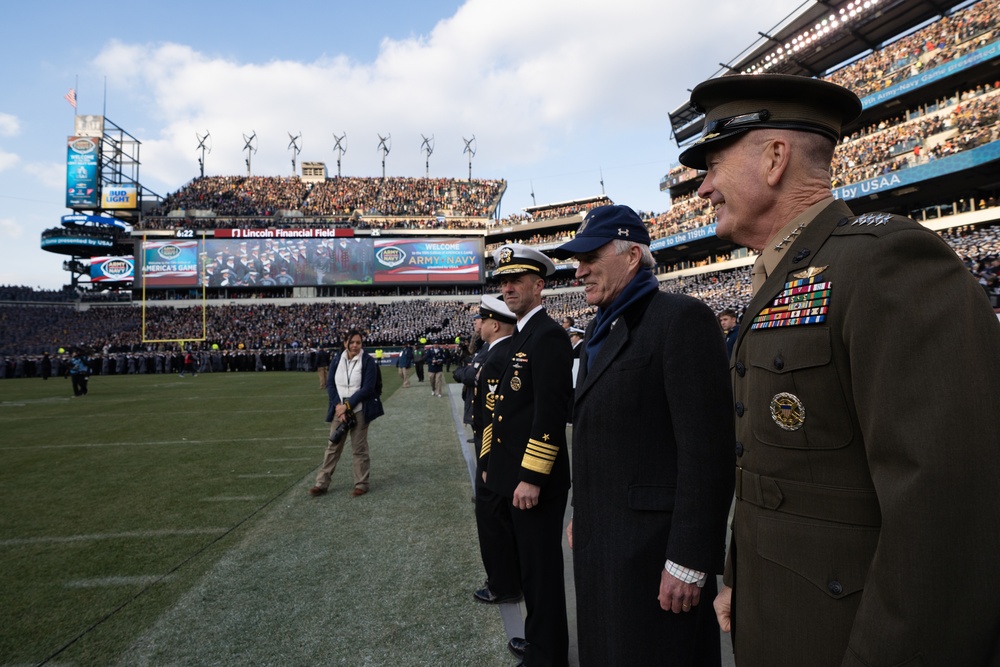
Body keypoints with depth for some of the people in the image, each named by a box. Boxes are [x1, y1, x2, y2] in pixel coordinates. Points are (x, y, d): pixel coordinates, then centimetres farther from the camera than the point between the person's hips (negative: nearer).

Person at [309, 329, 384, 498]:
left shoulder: (368, 361, -8)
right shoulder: (337, 360, 5)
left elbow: (368, 388, -13)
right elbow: (330, 384, 4)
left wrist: (348, 406, -15)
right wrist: (338, 405, -11)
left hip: (359, 411, -4)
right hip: (339, 410, 4)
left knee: (359, 448, 3)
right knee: (332, 447, 7)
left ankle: (361, 484, 15)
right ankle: (322, 483, 15)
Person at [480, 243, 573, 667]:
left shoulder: (548, 336, -15)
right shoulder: (522, 337, 14)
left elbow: (551, 412, -22)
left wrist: (532, 478, -22)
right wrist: (495, 463, 18)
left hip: (533, 480, -9)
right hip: (511, 476, 10)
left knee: (541, 569, 5)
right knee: (528, 565, 21)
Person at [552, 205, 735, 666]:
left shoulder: (682, 319, -15)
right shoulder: (599, 331, 13)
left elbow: (707, 450, -20)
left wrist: (688, 562, -20)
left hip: (654, 547, -8)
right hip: (598, 543, 8)